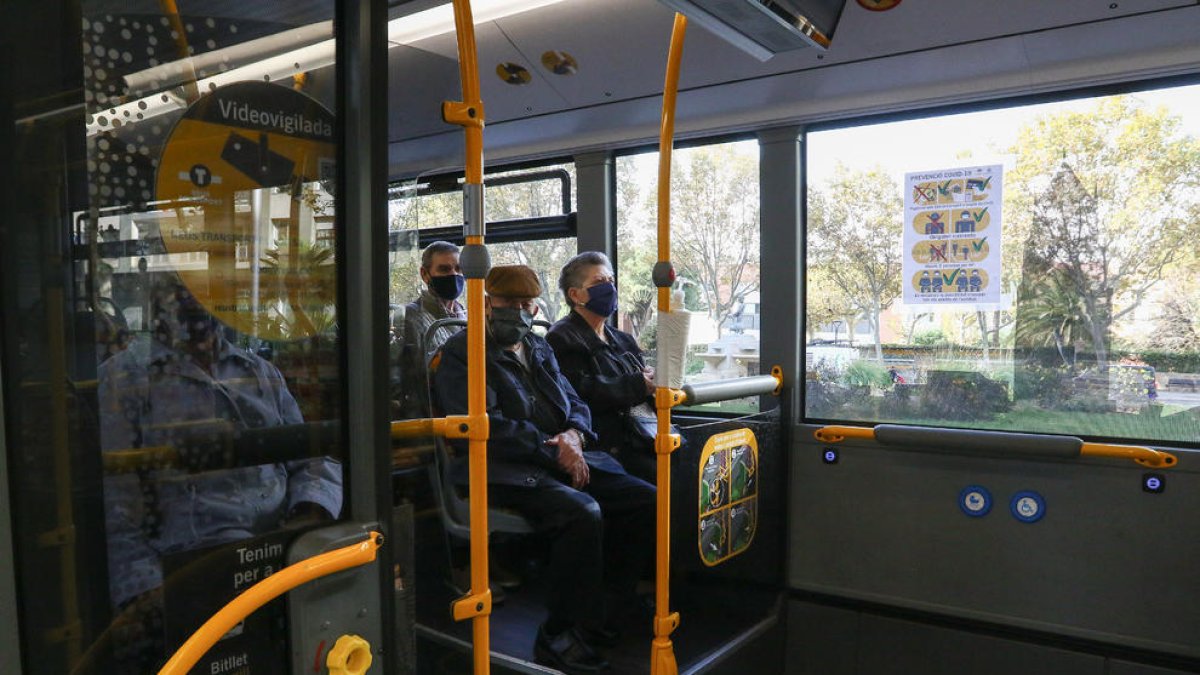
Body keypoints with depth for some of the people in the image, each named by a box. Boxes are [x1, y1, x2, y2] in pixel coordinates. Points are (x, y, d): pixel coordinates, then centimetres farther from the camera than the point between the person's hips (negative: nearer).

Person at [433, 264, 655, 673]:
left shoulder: (540, 351, 22)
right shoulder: (460, 353, 0)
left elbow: (577, 405, 22)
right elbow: (485, 425, -12)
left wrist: (574, 435, -3)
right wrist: (553, 450, -14)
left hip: (566, 463, 8)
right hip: (505, 472, -7)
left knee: (646, 501, -9)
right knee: (582, 512, -32)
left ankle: (601, 610, 4)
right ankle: (560, 636, -14)